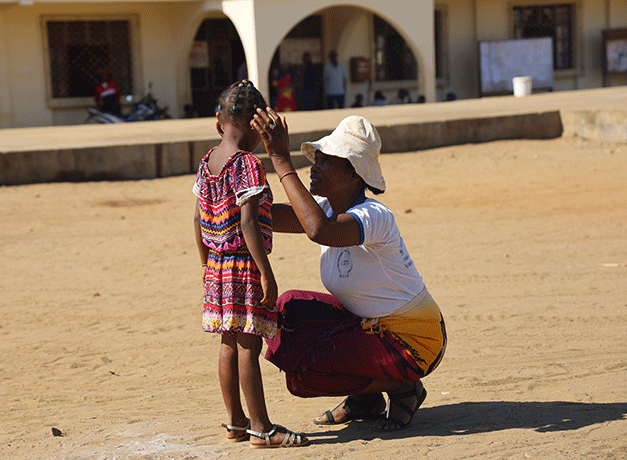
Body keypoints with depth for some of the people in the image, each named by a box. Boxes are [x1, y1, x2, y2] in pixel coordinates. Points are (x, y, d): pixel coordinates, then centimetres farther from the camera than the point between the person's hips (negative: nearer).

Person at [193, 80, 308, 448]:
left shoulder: (208, 162, 9)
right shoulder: (248, 165, -16)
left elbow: (200, 220, 14)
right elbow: (248, 223, -21)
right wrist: (266, 274, -18)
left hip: (217, 265, 8)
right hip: (245, 266, -8)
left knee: (230, 345, 14)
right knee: (249, 346, -4)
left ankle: (236, 422, 23)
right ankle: (260, 427, 2)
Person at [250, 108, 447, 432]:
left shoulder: (374, 217, -26)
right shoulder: (327, 209, -1)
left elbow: (319, 230, -47)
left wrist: (281, 161, -44)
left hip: (412, 341, -8)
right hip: (366, 323, 8)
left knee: (302, 369, -17)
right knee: (288, 310, -2)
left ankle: (402, 388, 3)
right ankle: (366, 399, 10)